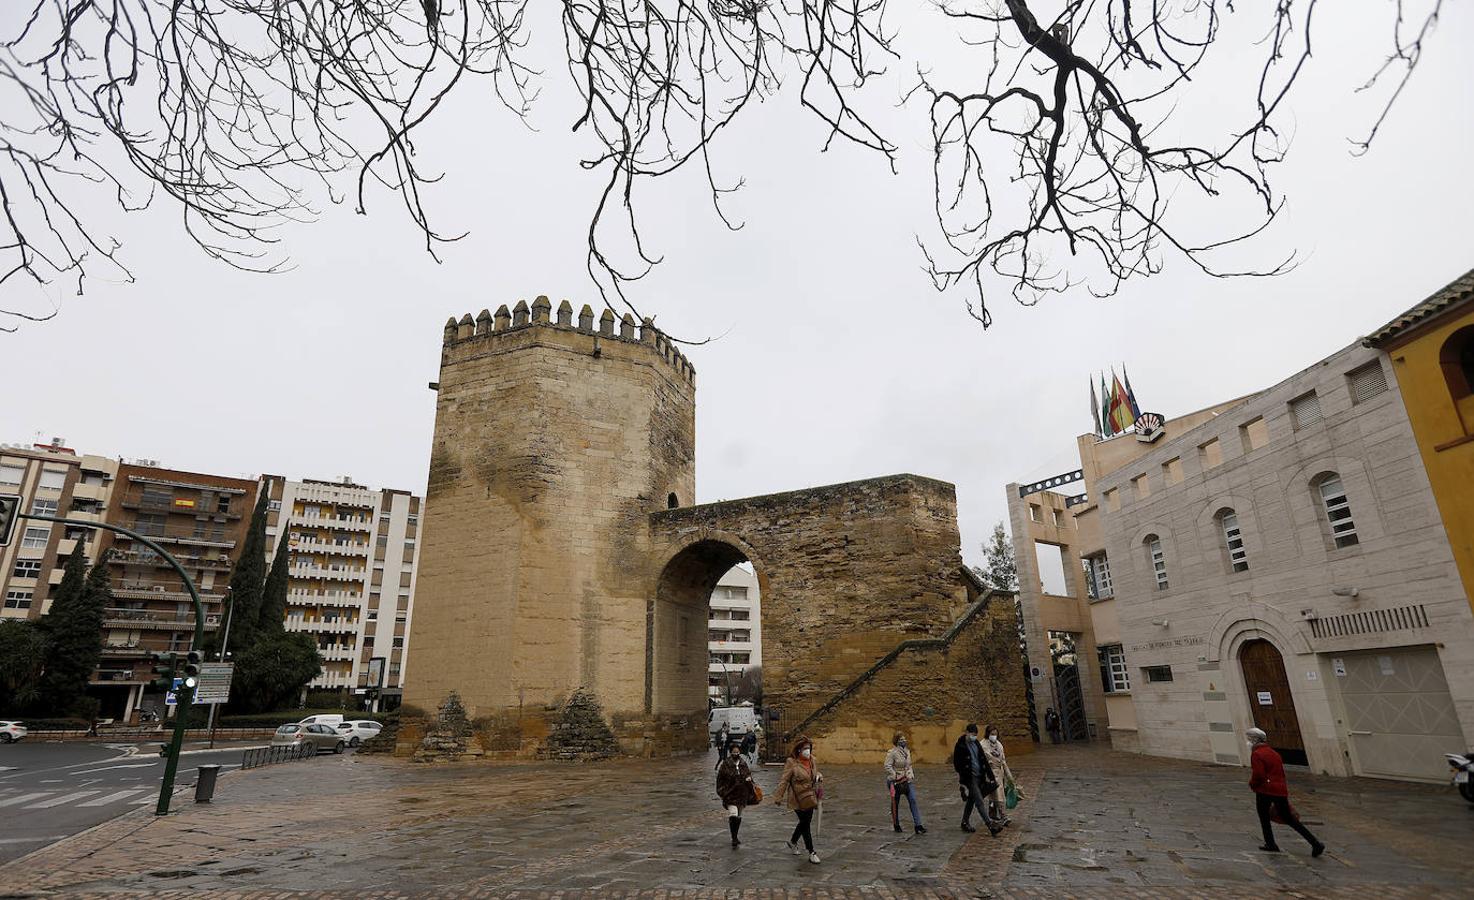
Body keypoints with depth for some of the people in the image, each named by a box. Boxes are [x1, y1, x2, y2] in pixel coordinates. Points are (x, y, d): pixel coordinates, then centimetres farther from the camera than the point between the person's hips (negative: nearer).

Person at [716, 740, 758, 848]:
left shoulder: (743, 764, 5)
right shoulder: (725, 764, -7)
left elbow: (748, 776, 15)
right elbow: (720, 779, -2)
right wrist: (721, 791, -3)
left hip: (742, 794, 5)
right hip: (730, 794, -4)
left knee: (739, 817, 14)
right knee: (733, 816, -19)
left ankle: (735, 838, 31)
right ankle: (734, 839, -10)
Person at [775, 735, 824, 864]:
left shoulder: (811, 760, 2)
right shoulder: (791, 762, -17)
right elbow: (784, 780, -15)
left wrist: (818, 776, -5)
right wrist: (780, 796, -16)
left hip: (810, 798, 7)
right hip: (798, 798, -7)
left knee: (805, 822, 18)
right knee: (805, 823, -1)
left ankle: (793, 841, 42)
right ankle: (811, 853, 11)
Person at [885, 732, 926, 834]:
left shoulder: (907, 751, 8)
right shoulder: (892, 753, -15)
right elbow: (887, 766, -18)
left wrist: (911, 775, 7)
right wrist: (895, 777, -19)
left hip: (908, 780, 5)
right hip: (896, 782, -5)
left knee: (913, 801, -6)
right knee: (895, 803, 8)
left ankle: (918, 825, -6)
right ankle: (896, 825, 26)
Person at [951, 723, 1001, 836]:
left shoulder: (976, 743, 9)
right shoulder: (960, 746, -12)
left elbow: (983, 760, 13)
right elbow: (957, 764, -11)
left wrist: (990, 775, 8)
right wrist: (963, 782, -14)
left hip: (980, 776, 7)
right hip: (970, 778, -7)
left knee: (971, 800, 14)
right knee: (980, 802, -10)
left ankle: (965, 823, 25)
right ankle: (990, 825, -12)